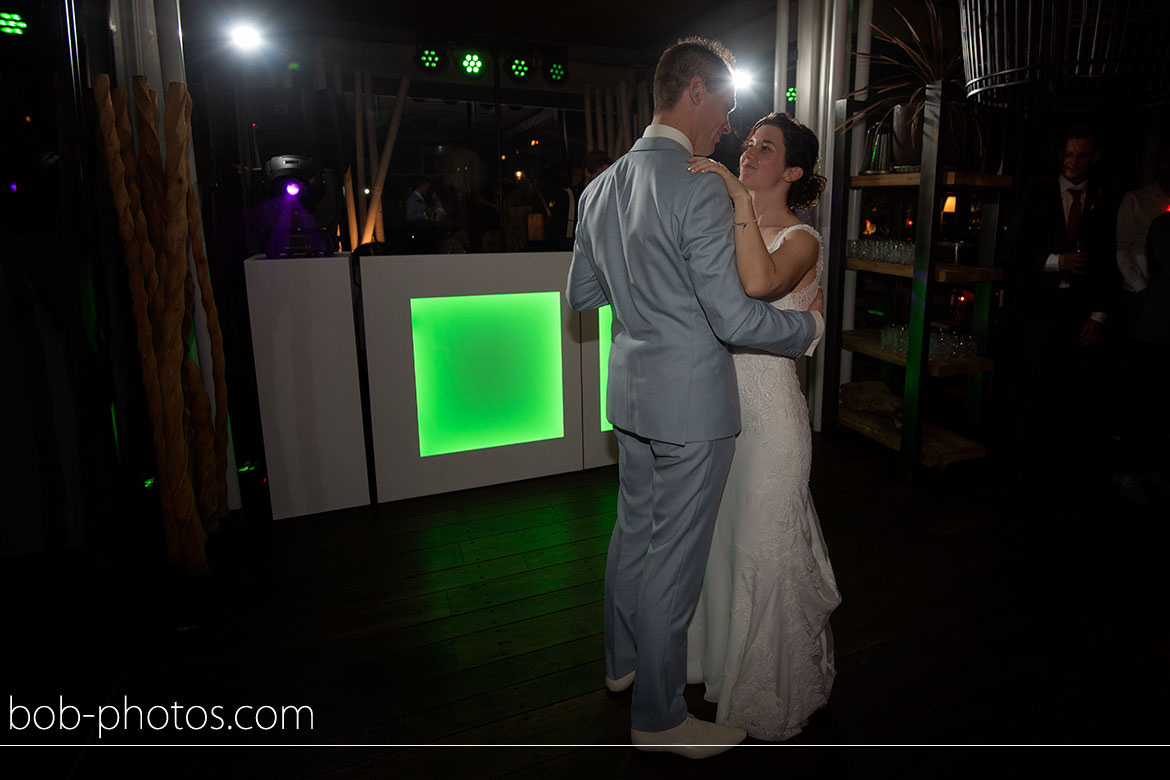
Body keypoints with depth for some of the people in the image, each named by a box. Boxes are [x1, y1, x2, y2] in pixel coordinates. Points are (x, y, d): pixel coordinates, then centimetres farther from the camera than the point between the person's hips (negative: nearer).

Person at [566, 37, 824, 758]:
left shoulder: (603, 186, 7)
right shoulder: (701, 190, -19)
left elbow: (580, 294, 13)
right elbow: (734, 319, -20)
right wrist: (810, 325, -4)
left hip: (630, 389, 9)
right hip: (691, 400, -8)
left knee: (635, 530, 23)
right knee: (673, 558, 5)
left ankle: (623, 660, 45)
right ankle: (659, 718, 25)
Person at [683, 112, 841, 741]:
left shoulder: (801, 240, -10)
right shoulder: (729, 228, 10)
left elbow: (760, 284, -33)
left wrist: (739, 197, -30)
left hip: (768, 410, -6)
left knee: (765, 547, 6)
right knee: (720, 538, 19)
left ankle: (774, 694, 32)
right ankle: (723, 659, 43)